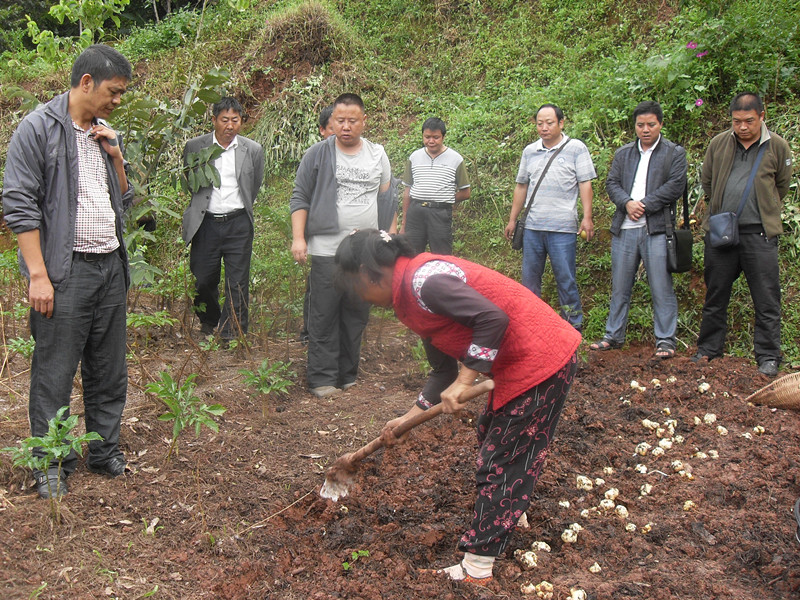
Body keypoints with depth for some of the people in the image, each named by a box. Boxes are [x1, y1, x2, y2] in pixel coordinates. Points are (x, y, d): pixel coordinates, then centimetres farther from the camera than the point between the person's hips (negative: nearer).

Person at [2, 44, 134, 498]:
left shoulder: (107, 134, 14)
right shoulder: (40, 129, -7)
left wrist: (116, 156, 3)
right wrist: (38, 274, -16)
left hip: (111, 267, 7)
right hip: (65, 270, -7)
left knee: (110, 371, 12)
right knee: (55, 375, 0)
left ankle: (105, 452, 25)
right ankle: (50, 465, 13)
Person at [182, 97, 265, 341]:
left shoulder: (253, 150, 2)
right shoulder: (194, 147, 1)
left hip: (238, 223, -1)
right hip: (205, 224, 1)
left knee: (237, 284, -1)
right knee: (202, 280, 7)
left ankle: (233, 335, 10)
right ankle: (209, 322, 34)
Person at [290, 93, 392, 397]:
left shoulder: (377, 154, 11)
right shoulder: (317, 155, 2)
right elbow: (300, 198, 3)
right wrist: (298, 238, -7)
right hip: (326, 249, -3)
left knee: (357, 315, 9)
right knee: (323, 316, -2)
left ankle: (348, 375, 20)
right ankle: (322, 379, 6)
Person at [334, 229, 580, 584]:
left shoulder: (422, 279, -20)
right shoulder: (412, 291, 12)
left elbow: (493, 318, -29)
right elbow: (448, 368, 17)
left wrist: (464, 381, -24)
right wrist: (409, 417, 18)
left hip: (539, 362, -10)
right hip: (520, 363, 10)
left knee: (500, 460, -2)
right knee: (491, 434, 28)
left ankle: (476, 569, 9)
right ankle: (511, 512, 49)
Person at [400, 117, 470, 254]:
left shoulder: (456, 159, 2)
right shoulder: (414, 157, 10)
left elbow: (465, 193, 7)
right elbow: (407, 191, 14)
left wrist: (444, 202, -2)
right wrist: (404, 224, 13)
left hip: (441, 214, -2)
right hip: (415, 212, 2)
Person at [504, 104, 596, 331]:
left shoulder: (576, 148, 2)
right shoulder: (530, 151, 14)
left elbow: (585, 184, -1)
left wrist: (587, 218, -9)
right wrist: (512, 219, 18)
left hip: (562, 227, -4)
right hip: (532, 227, 4)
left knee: (565, 278, -2)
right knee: (529, 278, 9)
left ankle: (573, 326, 8)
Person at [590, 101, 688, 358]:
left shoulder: (675, 153, 6)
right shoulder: (623, 153, 18)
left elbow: (675, 186, -5)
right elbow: (612, 183, 9)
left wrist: (644, 205, -12)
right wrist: (627, 203, -11)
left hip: (657, 229, -4)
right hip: (624, 230, 4)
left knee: (661, 288, -5)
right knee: (620, 286, 10)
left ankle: (665, 340, 2)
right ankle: (613, 335, 19)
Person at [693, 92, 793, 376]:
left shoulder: (777, 146, 0)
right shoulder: (718, 144, 5)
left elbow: (781, 186, 12)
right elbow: (706, 181, 18)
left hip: (759, 233, -2)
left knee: (766, 299, -1)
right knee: (715, 294, 12)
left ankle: (768, 356, 8)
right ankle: (708, 349, 24)